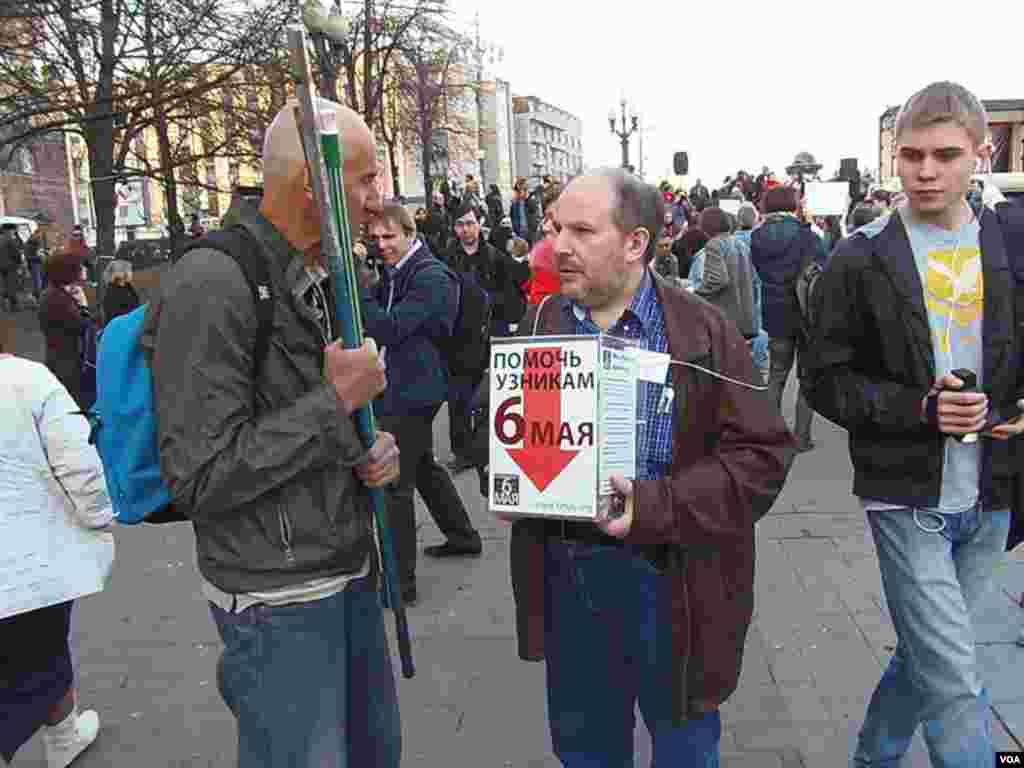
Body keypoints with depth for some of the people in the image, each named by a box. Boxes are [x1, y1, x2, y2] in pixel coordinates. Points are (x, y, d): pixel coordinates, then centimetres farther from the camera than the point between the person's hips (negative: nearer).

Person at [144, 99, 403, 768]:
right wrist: (336, 402, -20)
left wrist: (376, 448, -1)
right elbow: (200, 480, -22)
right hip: (280, 599, -8)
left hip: (353, 571, 8)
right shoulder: (212, 286, -20)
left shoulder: (325, 278, 8)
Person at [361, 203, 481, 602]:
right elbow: (376, 319, 12)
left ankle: (400, 580, 2)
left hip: (412, 391, -10)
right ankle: (462, 535, 39)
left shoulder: (431, 278, -17)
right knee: (423, 465, 23)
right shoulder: (394, 274, 12)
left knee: (394, 484, -6)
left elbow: (386, 329, -24)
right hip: (405, 387, 10)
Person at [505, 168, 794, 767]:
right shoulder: (541, 324, 4)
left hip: (668, 577, -3)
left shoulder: (706, 333, -9)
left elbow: (761, 454, -13)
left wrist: (658, 508, -25)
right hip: (564, 572, 4)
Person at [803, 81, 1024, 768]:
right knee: (957, 684, -4)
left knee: (925, 656, 18)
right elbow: (826, 381, -5)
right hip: (908, 495, -4)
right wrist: (918, 407, -19)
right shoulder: (861, 260, -6)